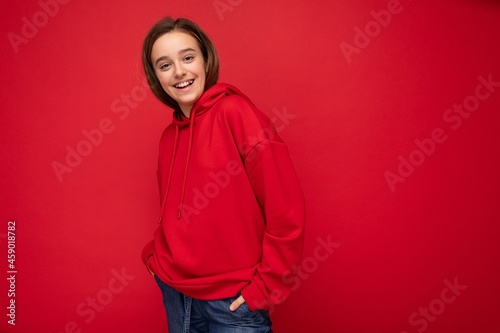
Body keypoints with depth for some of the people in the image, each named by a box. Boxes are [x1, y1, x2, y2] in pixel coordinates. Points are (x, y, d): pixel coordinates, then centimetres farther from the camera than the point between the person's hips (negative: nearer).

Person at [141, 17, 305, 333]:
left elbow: (286, 209, -18)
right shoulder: (170, 135, 4)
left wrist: (266, 286, -13)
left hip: (232, 302, -6)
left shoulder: (235, 112, -15)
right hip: (174, 293, 6)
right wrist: (156, 254, 5)